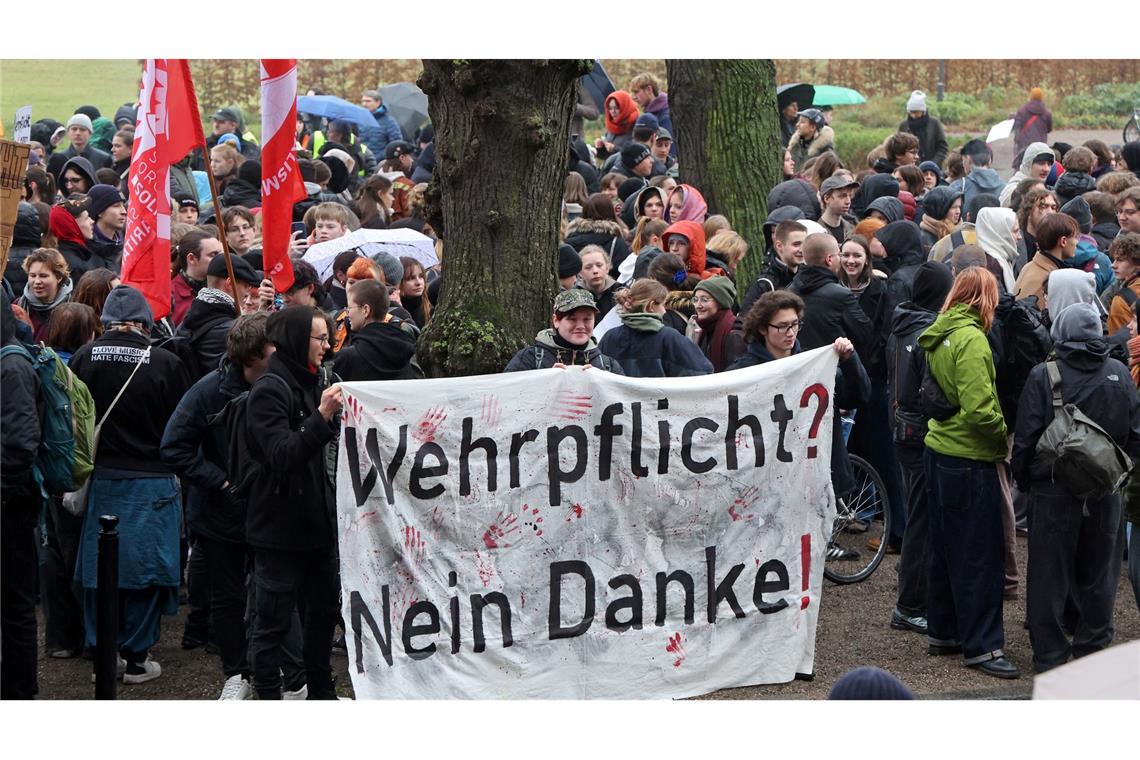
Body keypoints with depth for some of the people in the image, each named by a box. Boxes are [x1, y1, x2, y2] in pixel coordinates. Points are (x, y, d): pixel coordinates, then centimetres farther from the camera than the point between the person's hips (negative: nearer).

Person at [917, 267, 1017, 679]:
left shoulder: (938, 336, 8)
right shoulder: (971, 339, -19)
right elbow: (979, 409, -25)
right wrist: (1005, 438, -9)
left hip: (939, 448, 9)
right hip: (970, 458, -9)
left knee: (946, 547, 17)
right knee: (980, 554, -3)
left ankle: (942, 632, 26)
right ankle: (981, 646, -1)